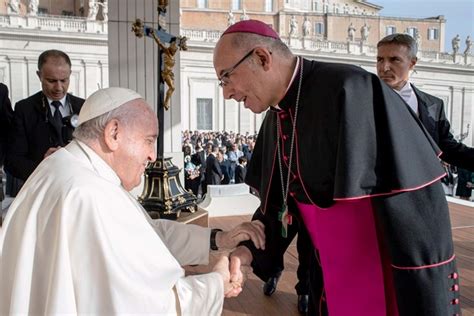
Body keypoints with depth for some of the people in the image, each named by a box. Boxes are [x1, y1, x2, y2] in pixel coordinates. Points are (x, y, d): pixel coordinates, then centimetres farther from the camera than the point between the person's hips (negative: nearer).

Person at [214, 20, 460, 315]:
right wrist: (249, 250, -8)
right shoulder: (275, 120, 2)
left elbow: (417, 204, -24)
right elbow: (280, 201, 8)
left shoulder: (351, 91, -24)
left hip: (387, 286, -7)